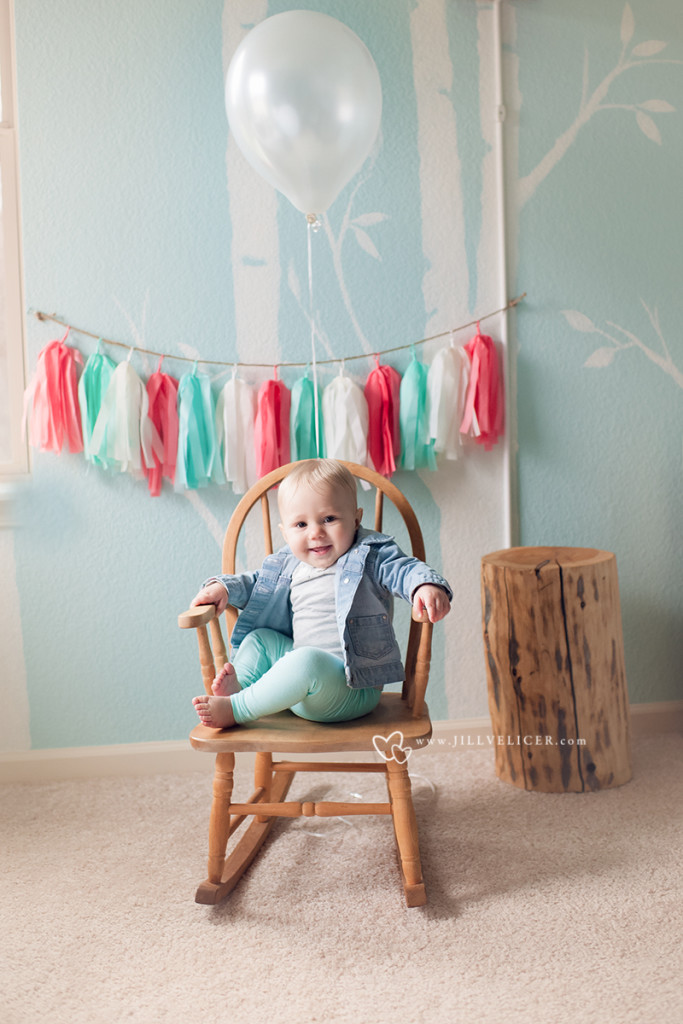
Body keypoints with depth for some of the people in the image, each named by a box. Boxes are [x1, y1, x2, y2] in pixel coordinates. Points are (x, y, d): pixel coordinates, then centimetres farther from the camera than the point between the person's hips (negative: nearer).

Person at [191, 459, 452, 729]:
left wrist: (427, 585, -40)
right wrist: (224, 587, 10)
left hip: (353, 688, -8)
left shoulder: (371, 555, -6)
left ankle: (236, 710, -25)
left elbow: (405, 569, -17)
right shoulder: (289, 565, 12)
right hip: (304, 678, 8)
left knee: (308, 660, -35)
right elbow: (257, 583, 27)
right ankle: (238, 686, -12)